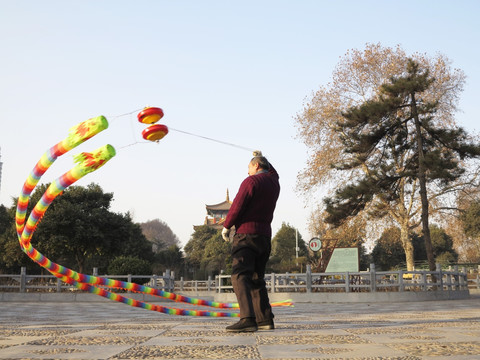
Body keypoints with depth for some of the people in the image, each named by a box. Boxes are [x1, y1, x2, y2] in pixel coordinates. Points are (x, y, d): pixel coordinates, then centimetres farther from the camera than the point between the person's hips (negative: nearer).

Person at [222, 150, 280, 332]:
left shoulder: (251, 181, -7)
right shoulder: (274, 182, 14)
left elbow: (237, 206, -12)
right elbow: (272, 172, 41)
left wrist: (226, 226, 0)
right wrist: (262, 157, 51)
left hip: (246, 234, -8)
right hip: (264, 236, 8)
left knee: (240, 276, -15)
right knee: (257, 278, 15)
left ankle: (247, 319, -28)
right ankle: (265, 319, 14)